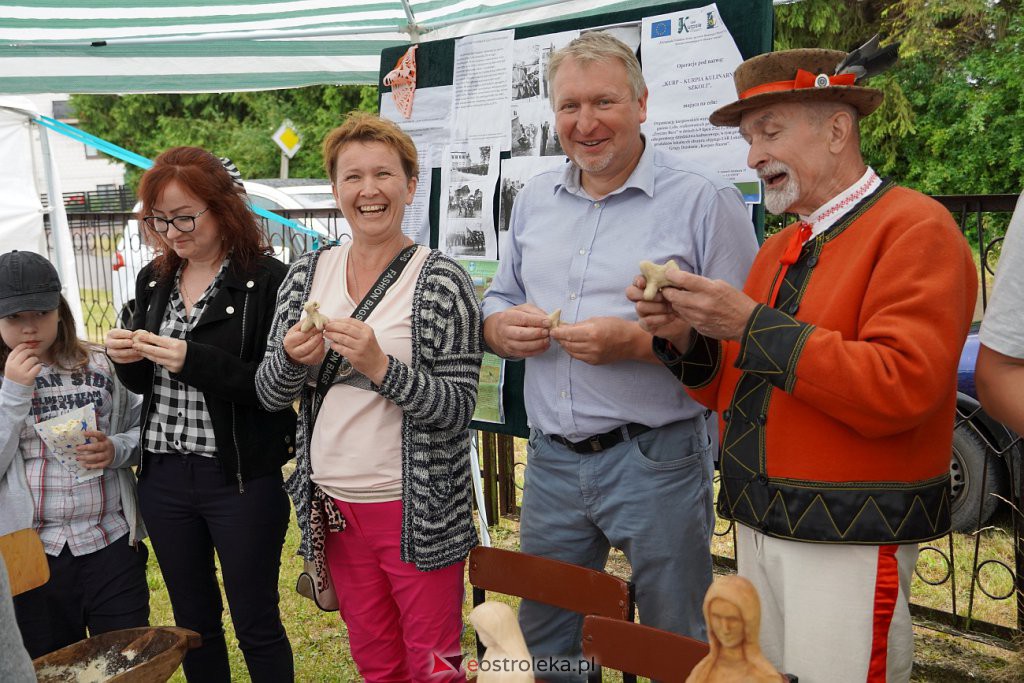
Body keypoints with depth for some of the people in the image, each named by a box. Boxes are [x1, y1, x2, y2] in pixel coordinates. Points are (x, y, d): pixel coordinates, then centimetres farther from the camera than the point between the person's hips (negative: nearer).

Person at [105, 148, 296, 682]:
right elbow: (144, 384, 16)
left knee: (256, 624, 8)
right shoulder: (154, 281, 9)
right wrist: (125, 358, -6)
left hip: (241, 478, -6)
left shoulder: (267, 280, -13)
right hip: (163, 474, 6)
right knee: (193, 621, 20)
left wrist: (194, 360, -25)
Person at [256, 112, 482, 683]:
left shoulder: (442, 282, -11)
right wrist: (292, 360, -16)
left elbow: (457, 407, -15)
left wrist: (379, 365, -28)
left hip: (417, 509, -4)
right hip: (334, 505, 5)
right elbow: (269, 394, 5)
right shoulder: (307, 275, 2)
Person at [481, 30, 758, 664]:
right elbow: (498, 300, 17)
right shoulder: (535, 198, 10)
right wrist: (503, 327, -6)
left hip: (658, 461, -5)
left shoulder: (706, 199, -9)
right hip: (551, 459, 5)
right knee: (542, 643, 21)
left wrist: (636, 343, -23)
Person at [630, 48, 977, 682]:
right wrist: (686, 340, -8)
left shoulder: (915, 227, -10)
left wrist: (752, 326, -22)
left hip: (850, 542, -7)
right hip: (759, 528, 7)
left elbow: (899, 387, -23)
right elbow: (734, 389, 12)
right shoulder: (780, 248, 11)